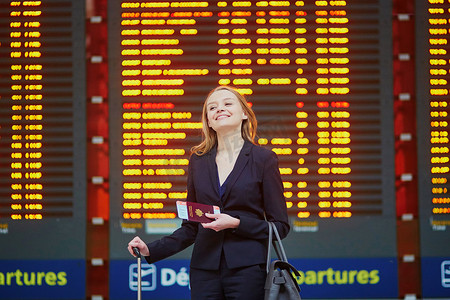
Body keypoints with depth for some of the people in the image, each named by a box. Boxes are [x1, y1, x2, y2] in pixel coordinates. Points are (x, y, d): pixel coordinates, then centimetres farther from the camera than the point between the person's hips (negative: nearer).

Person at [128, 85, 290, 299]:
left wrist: (237, 223, -13)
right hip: (204, 269, 3)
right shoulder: (198, 161, 12)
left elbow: (280, 226, -1)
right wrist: (151, 250, 4)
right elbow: (191, 226, 15)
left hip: (246, 268, -3)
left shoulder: (264, 159, 1)